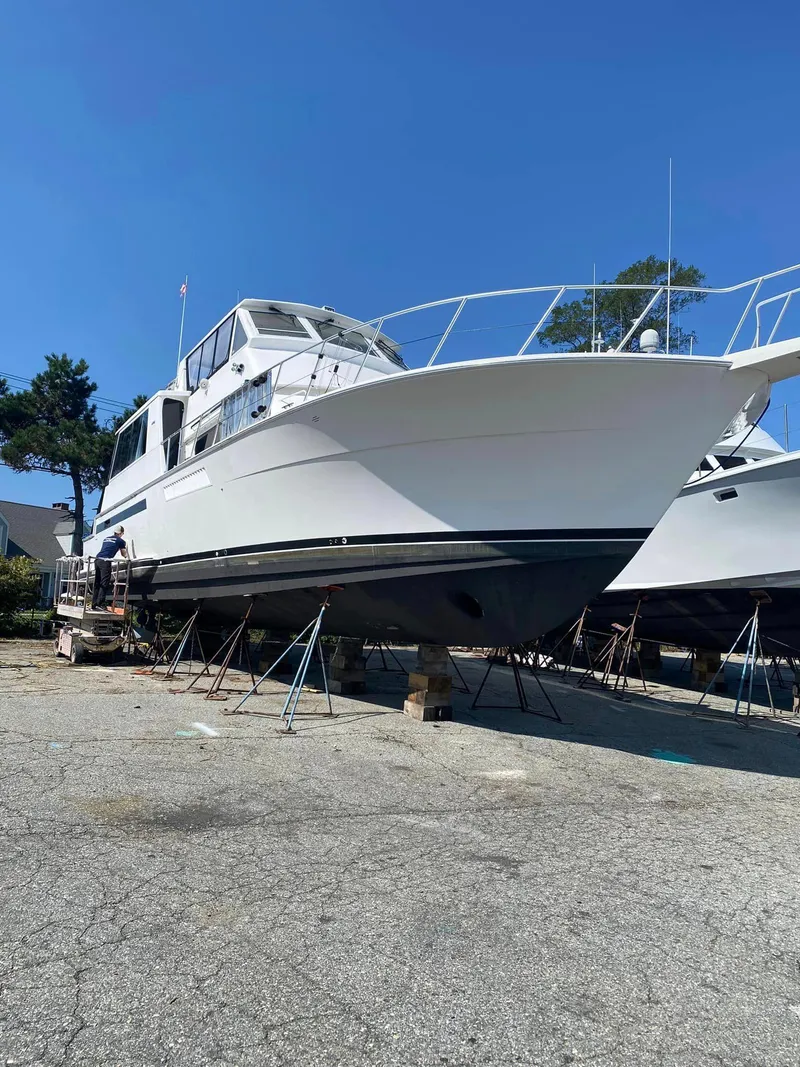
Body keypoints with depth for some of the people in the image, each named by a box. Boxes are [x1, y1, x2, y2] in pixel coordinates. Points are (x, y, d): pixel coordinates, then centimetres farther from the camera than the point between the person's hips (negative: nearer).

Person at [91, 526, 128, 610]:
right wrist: (125, 548, 42)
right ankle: (100, 605, -14)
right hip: (105, 561, -7)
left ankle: (94, 604, 12)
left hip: (97, 559, 7)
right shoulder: (120, 541, 8)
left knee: (97, 584, 11)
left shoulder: (106, 538, 25)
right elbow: (124, 555, 21)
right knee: (104, 584, -8)